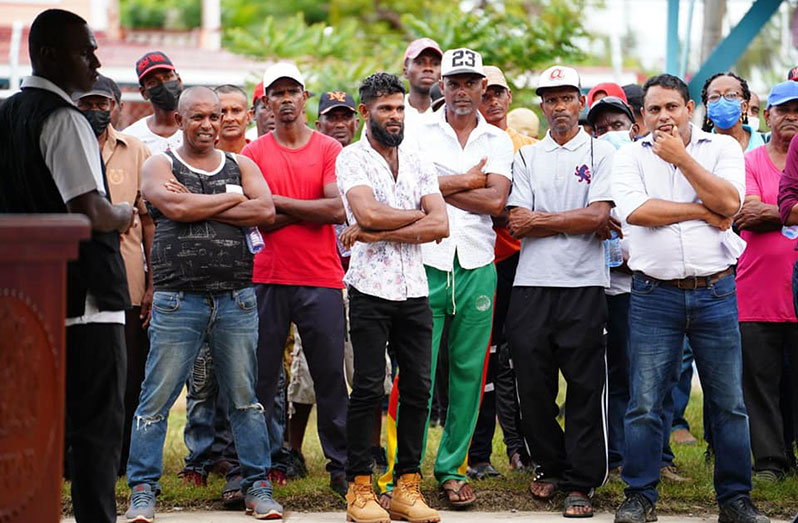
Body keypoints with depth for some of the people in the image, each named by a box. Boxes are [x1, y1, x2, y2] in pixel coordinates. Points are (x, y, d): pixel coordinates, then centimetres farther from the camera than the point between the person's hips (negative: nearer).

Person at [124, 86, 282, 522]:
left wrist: (198, 206, -9)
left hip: (236, 299, 2)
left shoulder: (241, 166, 13)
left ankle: (258, 486, 13)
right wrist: (232, 199, -3)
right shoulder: (160, 166, 6)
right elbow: (175, 207, -14)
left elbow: (265, 211, -4)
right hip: (177, 300, -2)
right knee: (156, 399, -2)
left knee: (245, 397, 6)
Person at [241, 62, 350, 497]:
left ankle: (342, 467, 10)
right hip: (267, 278, 0)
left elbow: (337, 209, -8)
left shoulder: (329, 150, 5)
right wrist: (308, 209, -9)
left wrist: (280, 203, -7)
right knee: (259, 377, 3)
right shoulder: (253, 153, 6)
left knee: (330, 376, 3)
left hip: (321, 280, 0)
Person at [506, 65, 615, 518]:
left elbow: (597, 215, -8)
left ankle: (580, 482, 4)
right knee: (533, 384, 5)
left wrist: (541, 219, -5)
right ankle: (550, 467, 23)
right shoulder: (527, 157, 13)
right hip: (532, 285, 3)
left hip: (584, 283, -3)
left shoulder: (601, 153, 6)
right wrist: (575, 223, -5)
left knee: (585, 387, -2)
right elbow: (517, 224, 1)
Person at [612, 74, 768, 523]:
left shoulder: (723, 148, 7)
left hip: (716, 292, 0)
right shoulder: (632, 156, 6)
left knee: (729, 402, 4)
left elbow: (729, 203, -10)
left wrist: (681, 158, -9)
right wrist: (704, 212, -8)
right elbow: (635, 210, -11)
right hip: (655, 295, 0)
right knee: (645, 403, -1)